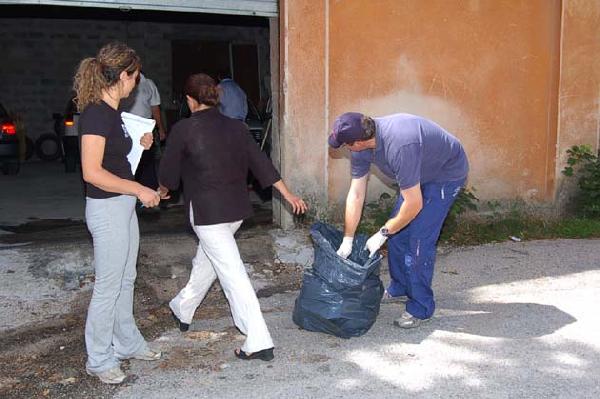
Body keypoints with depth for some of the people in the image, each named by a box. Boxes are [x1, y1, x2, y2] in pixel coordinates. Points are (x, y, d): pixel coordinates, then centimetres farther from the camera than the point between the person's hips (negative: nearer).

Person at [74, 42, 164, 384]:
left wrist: (139, 144, 8)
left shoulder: (111, 110, 9)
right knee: (109, 286, 2)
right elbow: (92, 172, -25)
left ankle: (127, 343, 34)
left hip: (123, 205, 10)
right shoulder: (96, 113, -19)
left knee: (126, 279, 19)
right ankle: (99, 360, 17)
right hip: (107, 208, -10)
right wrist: (138, 189, -20)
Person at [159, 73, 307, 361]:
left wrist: (162, 190, 23)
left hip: (207, 211, -7)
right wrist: (287, 194, 10)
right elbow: (260, 162, 4)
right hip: (237, 208, 7)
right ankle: (183, 310, 46)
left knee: (232, 273, -7)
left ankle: (259, 342, -8)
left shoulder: (183, 130, -9)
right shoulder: (235, 127, 4)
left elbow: (168, 173, 0)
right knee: (207, 259, 25)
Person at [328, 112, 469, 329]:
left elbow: (414, 204, -33)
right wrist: (347, 241, -7)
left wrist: (382, 233, -21)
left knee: (419, 241, -12)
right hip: (420, 174, 8)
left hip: (447, 173, -8)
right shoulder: (361, 147, -15)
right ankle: (399, 288, 30)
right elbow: (355, 194, -9)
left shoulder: (399, 146, -41)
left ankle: (421, 308, 2)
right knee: (397, 233, 10)